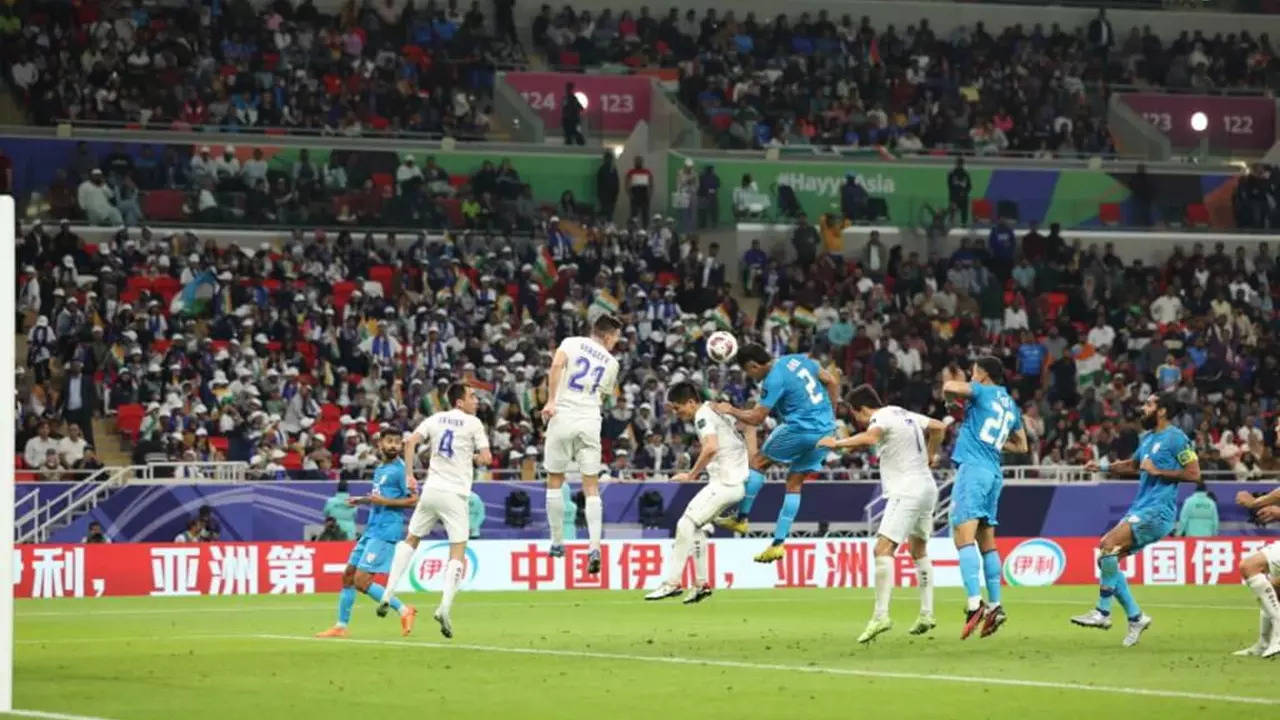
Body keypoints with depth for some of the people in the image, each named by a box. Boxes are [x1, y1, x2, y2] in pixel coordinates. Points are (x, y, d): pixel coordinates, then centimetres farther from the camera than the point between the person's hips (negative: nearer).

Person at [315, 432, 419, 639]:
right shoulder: (380, 471, 17)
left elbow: (414, 500, -14)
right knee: (348, 575, 10)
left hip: (386, 533, -9)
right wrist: (362, 501, 16)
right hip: (371, 531, 9)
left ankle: (404, 610, -5)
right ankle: (341, 626, 17)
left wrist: (384, 501, -18)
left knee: (361, 581, -14)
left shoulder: (400, 470, -9)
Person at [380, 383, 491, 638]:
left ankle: (388, 594, 13)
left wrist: (410, 475, 2)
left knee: (411, 539, 22)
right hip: (455, 495, -4)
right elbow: (486, 458, -7)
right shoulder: (473, 423, -2)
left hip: (431, 490, 4)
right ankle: (444, 608, -17)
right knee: (457, 553, -1)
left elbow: (410, 442, -2)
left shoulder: (435, 419, 10)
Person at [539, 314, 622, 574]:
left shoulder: (572, 343, 6)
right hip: (590, 422, 1)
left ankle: (557, 543, 16)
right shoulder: (611, 363, 13)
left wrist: (551, 400, -17)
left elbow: (557, 364, -14)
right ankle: (595, 547, -10)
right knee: (591, 486, 4)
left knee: (554, 481, 13)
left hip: (562, 416, -1)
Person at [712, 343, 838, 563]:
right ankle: (778, 543, 9)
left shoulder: (774, 380, -12)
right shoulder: (798, 360, 10)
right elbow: (832, 382, 17)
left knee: (757, 461, 9)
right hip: (825, 431, 8)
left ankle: (741, 519, 8)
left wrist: (730, 410, 4)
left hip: (800, 428, -8)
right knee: (794, 484, 12)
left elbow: (756, 419, -8)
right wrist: (828, 414, 22)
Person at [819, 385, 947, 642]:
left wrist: (837, 443, -27)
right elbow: (938, 427, 29)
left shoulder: (881, 418, -10)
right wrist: (929, 457, 38)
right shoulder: (904, 414, 17)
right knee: (919, 550, 23)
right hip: (926, 487, 10)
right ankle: (926, 615, 28)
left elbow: (870, 438, -34)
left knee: (883, 548, -18)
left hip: (907, 491, -10)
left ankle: (881, 615, -30)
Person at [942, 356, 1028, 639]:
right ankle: (995, 606, 11)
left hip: (973, 467, -8)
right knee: (987, 542, 14)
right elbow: (1021, 445, 28)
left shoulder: (983, 392, 0)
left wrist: (951, 395, 10)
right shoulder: (1011, 406, 20)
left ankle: (974, 603, -28)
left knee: (964, 537, -15)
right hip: (995, 474, 8)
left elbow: (949, 386, -12)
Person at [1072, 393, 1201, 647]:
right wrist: (1105, 467, 20)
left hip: (1157, 511, -9)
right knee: (1106, 558, 4)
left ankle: (1102, 613, -17)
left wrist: (1158, 471, -16)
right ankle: (1135, 616, 12)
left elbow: (1193, 473, -14)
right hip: (1140, 509, 9)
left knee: (1109, 545, -22)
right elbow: (1133, 465, 34)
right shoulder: (1147, 438, 17)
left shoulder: (1176, 438, -9)